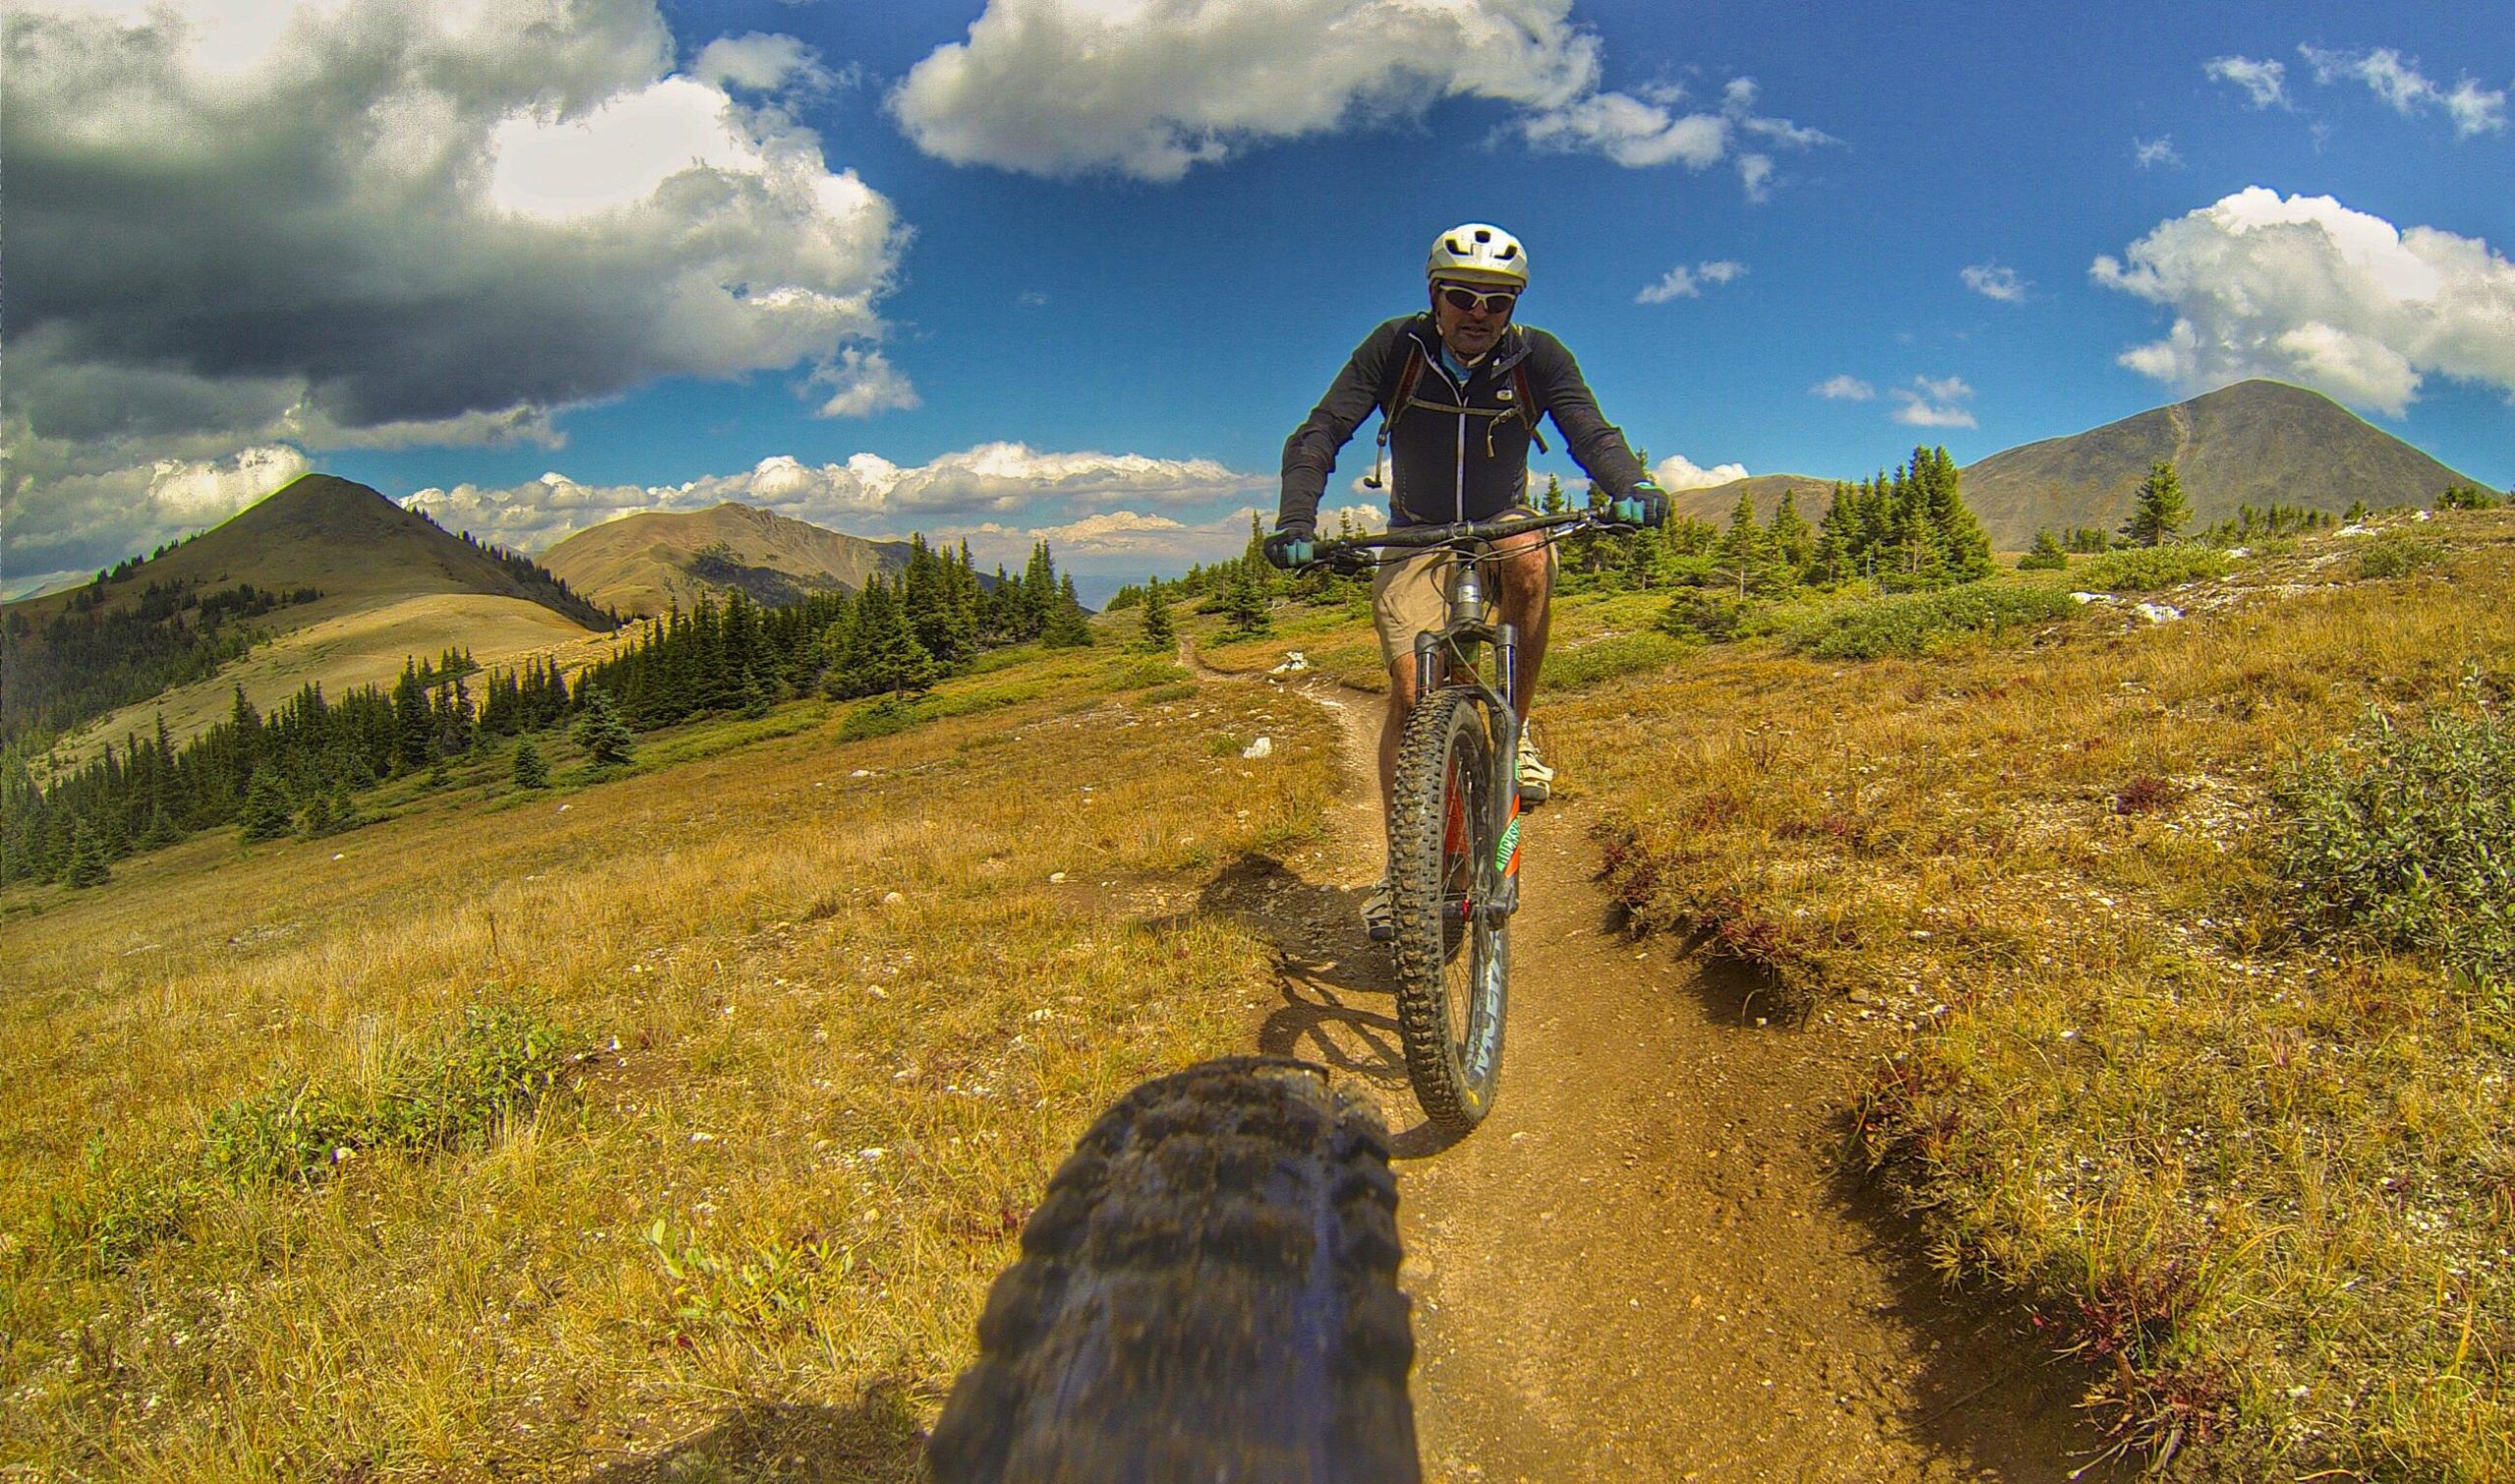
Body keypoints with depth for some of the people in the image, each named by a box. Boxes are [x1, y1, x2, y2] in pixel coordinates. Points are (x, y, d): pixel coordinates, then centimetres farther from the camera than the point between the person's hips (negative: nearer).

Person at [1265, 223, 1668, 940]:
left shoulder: (1538, 356, -11)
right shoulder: (1395, 348, -14)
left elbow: (1591, 431, -21)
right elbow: (1318, 435, -20)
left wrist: (1632, 486, -44)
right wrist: (1296, 520, -37)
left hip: (1502, 525, 0)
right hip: (1416, 538, 0)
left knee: (1530, 560, -37)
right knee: (1410, 694, -15)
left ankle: (1517, 732, -17)